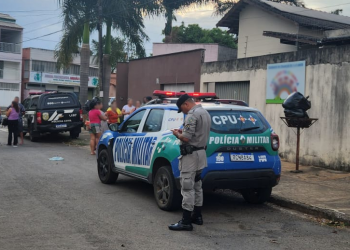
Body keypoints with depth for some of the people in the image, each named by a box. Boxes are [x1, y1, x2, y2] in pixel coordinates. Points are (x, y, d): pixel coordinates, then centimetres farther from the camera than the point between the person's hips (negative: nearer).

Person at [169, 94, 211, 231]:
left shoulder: (192, 115, -18)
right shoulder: (205, 113, 14)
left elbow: (186, 138, -23)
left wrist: (177, 134, -4)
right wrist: (184, 131, 16)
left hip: (191, 155, -10)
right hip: (201, 153, 10)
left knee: (187, 188, -7)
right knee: (196, 186, 17)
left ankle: (186, 222, -4)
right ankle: (197, 216, 25)